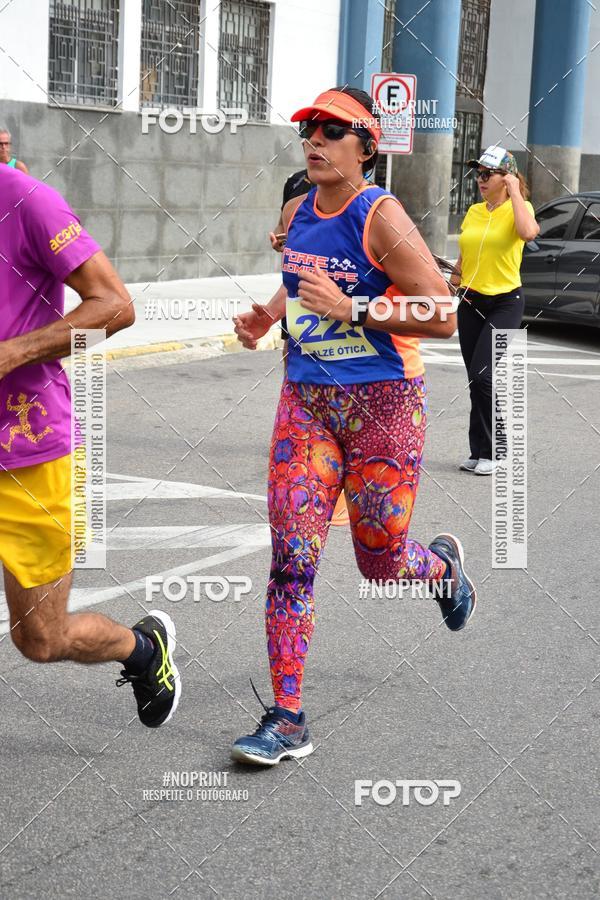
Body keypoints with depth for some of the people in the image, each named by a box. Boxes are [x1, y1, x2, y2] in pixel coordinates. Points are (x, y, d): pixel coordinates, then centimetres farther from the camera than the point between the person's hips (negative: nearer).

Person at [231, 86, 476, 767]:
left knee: (381, 563, 7)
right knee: (291, 557, -5)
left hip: (383, 403, -5)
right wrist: (266, 316, 9)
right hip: (306, 400, 5)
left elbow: (443, 316, -17)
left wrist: (352, 310, -22)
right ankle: (287, 720, 2)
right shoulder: (297, 212, 7)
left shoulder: (381, 216, -13)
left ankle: (443, 563, 45)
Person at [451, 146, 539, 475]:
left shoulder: (517, 208, -6)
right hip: (471, 303, 6)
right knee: (477, 380, 8)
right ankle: (481, 452, 17)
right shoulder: (473, 212, 11)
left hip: (505, 303, -6)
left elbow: (528, 232, -30)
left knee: (482, 376, -16)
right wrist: (456, 278, 10)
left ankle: (490, 451, -4)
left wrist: (514, 191, -20)